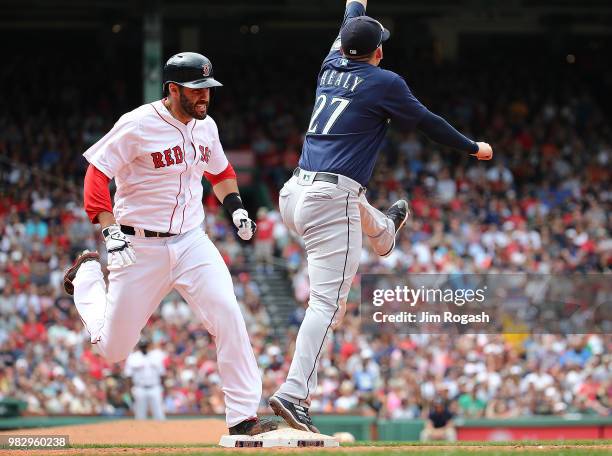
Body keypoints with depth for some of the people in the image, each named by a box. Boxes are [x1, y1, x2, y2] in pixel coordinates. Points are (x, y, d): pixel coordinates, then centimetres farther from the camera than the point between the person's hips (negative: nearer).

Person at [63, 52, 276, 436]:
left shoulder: (206, 126, 5)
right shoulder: (138, 126, -15)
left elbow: (220, 171, 24)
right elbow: (97, 173, -14)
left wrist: (235, 204, 6)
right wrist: (111, 230, -25)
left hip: (192, 242, 4)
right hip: (140, 246, -4)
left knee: (228, 315, -19)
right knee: (113, 348, 6)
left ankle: (244, 418, -14)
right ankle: (88, 275, 37)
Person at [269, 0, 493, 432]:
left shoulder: (331, 68, 13)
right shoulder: (384, 82, -5)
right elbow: (428, 122, 6)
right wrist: (473, 147, 22)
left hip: (294, 193, 8)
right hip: (331, 200, -8)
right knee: (328, 300, -11)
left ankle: (384, 231, 75)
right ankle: (294, 393, -23)